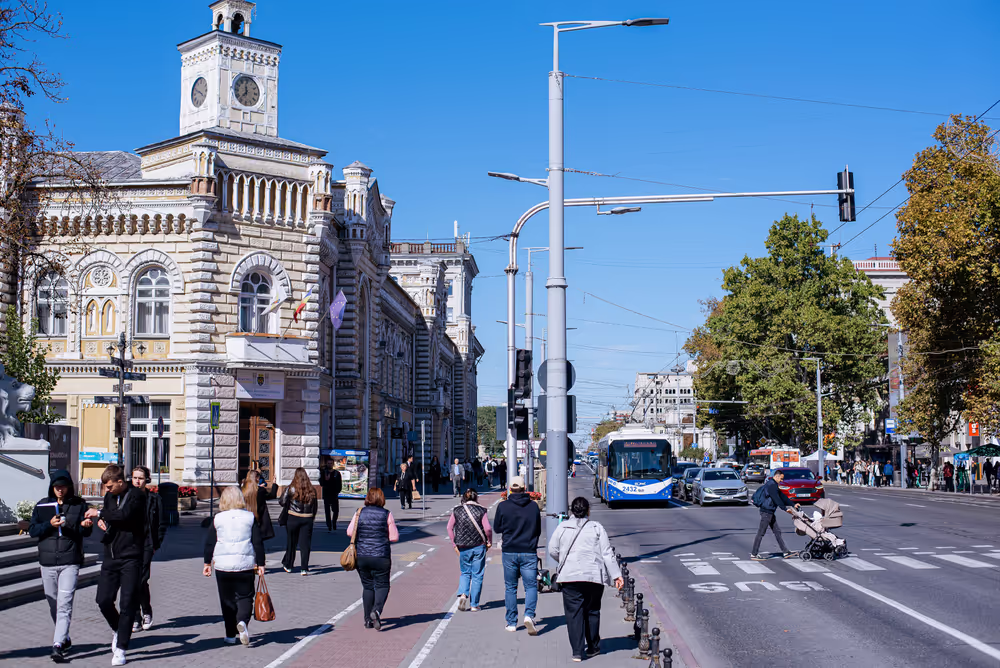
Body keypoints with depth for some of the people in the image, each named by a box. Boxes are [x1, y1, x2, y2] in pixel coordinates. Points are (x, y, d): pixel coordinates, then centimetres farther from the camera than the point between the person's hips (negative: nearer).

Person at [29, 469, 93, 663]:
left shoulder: (79, 505, 3)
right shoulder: (42, 505, 7)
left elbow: (86, 532, 2)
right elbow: (32, 530, 3)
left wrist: (85, 525, -22)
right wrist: (49, 524, -15)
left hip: (70, 561, -3)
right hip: (47, 561, 3)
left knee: (64, 605, -13)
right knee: (53, 605, 12)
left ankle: (58, 646, -18)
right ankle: (65, 639, 30)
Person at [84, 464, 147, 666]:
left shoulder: (137, 496, -10)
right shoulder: (109, 496, 11)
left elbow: (124, 514, -27)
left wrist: (99, 513, -14)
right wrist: (101, 521, 1)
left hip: (131, 558, -6)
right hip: (111, 557, 6)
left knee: (127, 604, -5)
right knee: (103, 600, 2)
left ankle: (120, 649, 1)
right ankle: (117, 630, 30)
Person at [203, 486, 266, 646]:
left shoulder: (217, 519, 0)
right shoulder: (250, 517, 1)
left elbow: (209, 543, 4)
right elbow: (258, 542, 0)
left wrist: (207, 563, 15)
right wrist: (260, 564, 6)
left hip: (223, 565, 0)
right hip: (245, 564, 0)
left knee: (227, 600, 10)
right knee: (245, 596, 8)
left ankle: (230, 635, 12)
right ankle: (242, 621, -21)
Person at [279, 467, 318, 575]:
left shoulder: (291, 489, -8)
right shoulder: (312, 490, 0)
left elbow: (282, 502, -8)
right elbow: (315, 506, 6)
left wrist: (288, 508, 13)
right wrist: (313, 517, 18)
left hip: (293, 518, -1)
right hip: (307, 519, 1)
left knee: (291, 542, 13)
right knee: (305, 544, 4)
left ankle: (288, 565, 26)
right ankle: (304, 569, 0)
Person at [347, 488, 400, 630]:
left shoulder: (360, 513, 0)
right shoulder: (386, 514, -5)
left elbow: (350, 532, 4)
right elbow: (394, 537, -2)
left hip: (361, 556, 3)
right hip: (381, 557, -2)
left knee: (367, 586, 13)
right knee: (382, 585, 6)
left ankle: (368, 619, 14)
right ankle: (377, 610, -19)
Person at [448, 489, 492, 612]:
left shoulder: (457, 510, 2)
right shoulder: (481, 511, -5)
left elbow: (450, 527, 1)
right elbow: (487, 529, -12)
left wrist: (454, 544, 7)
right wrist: (489, 542, 4)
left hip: (463, 547, 2)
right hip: (479, 546, -2)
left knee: (465, 573, 18)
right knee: (477, 575, 7)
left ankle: (463, 594, -9)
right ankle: (474, 605, 8)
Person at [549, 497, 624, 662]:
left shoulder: (562, 528, 5)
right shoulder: (597, 528, 3)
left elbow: (553, 551, 7)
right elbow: (607, 554, -1)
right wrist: (616, 575, 1)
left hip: (570, 577, 0)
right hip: (595, 576, 0)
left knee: (574, 613, 1)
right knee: (592, 611, 14)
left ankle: (577, 651, -3)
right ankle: (593, 648, 22)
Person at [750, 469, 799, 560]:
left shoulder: (774, 485, 18)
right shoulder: (771, 485, -16)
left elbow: (782, 497, 20)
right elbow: (777, 499, -22)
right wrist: (785, 509, -22)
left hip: (770, 512, 11)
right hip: (766, 512, -11)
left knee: (777, 532, 11)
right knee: (761, 533, -6)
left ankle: (785, 552, 14)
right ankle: (753, 554, -2)